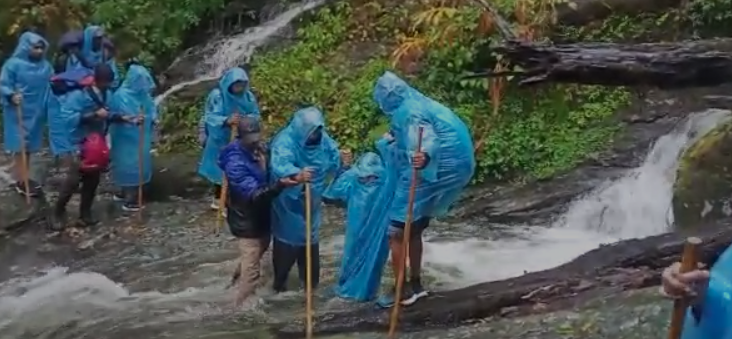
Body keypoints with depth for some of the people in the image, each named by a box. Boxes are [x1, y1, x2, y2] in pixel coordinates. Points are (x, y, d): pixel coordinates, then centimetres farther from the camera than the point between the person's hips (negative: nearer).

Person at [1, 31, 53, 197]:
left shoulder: (45, 65, 9)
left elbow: (52, 84, 16)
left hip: (36, 113, 6)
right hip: (18, 113, -6)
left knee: (29, 146, 14)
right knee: (20, 146, -2)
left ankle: (24, 178, 24)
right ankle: (20, 181, 5)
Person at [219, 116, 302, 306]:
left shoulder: (258, 149, -6)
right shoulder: (235, 163, -32)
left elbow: (267, 175, 13)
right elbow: (254, 194, -40)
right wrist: (280, 184, -55)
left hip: (261, 216, 9)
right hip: (247, 222, -9)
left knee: (258, 252, 32)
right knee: (251, 270, 0)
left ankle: (238, 276, 59)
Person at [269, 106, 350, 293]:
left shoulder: (322, 139, -6)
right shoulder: (285, 141, -28)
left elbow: (334, 161, 2)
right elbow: (279, 164, -48)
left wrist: (342, 162, -18)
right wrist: (296, 174, -65)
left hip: (310, 201, 6)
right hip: (288, 201, -6)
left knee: (309, 237, 18)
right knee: (287, 239, 4)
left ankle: (310, 279, 36)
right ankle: (280, 281, 23)